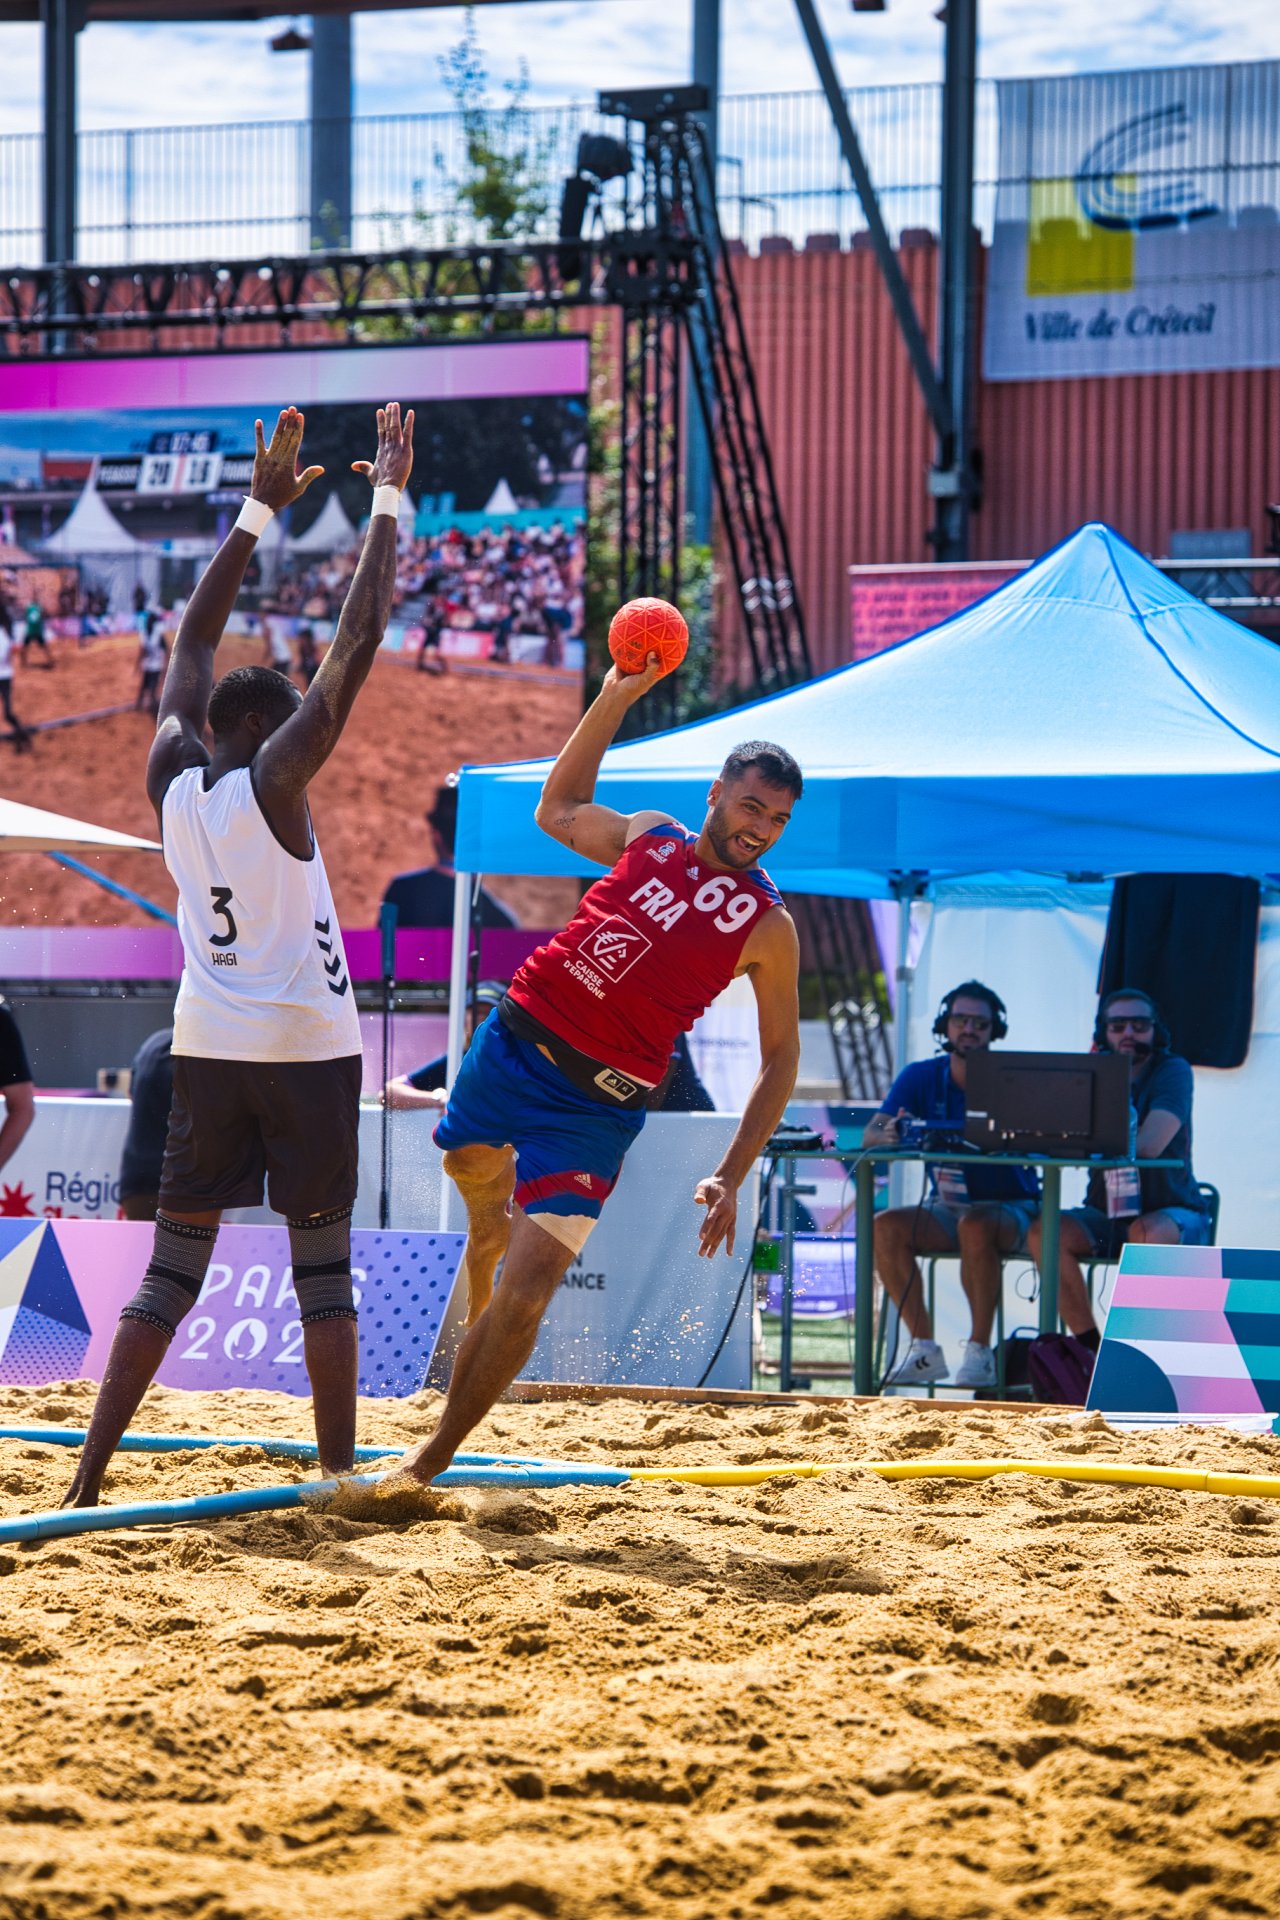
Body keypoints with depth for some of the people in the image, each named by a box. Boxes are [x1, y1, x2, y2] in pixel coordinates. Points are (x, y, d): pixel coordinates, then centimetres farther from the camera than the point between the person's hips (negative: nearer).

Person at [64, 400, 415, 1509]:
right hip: (309, 1046, -5)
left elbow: (195, 640, 16)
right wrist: (388, 502, -6)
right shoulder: (272, 782, -10)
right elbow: (358, 647, -11)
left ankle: (91, 1476, -2)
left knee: (173, 1272, 6)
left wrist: (263, 509, 20)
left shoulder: (171, 778, 4)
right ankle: (339, 1477, 3)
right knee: (323, 1272, 2)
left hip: (208, 1049, 5)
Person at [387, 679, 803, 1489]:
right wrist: (615, 697, 18)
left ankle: (432, 1461, -2)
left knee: (526, 1289, -12)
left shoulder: (769, 927, -2)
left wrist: (731, 1177, -5)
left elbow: (780, 1059, 3)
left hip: (594, 1106, -4)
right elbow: (558, 808, 28)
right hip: (512, 1045, 4)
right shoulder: (649, 836, 10)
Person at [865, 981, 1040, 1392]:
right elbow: (871, 1133, -9)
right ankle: (924, 1349, -18)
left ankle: (979, 1351, -26)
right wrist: (890, 1136, -35)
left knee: (975, 1225, -37)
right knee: (885, 1226, -24)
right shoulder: (921, 1076, 3)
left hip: (1010, 1208, -4)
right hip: (946, 1208, 4)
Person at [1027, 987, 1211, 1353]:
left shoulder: (1172, 1072, -9)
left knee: (1148, 1233, -38)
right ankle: (1091, 1347, -18)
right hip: (1106, 1214, 5)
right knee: (1046, 1231, -23)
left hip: (1172, 1214, -4)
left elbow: (1148, 1146, -24)